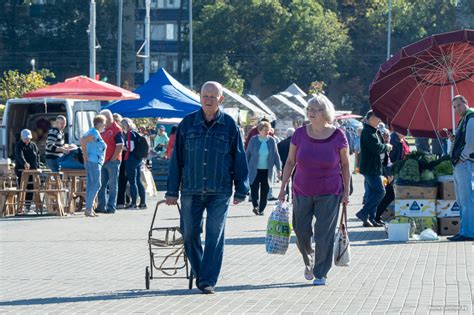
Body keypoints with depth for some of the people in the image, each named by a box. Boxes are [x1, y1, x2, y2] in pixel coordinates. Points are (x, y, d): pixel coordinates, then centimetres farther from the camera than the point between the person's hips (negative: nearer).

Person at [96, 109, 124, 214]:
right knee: (102, 185, 10)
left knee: (112, 185, -2)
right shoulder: (103, 130, 15)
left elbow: (120, 146, -15)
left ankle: (111, 207, 1)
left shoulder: (116, 129, -9)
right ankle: (101, 206, 16)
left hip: (112, 162, -8)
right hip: (103, 161, 8)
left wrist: (113, 159, -16)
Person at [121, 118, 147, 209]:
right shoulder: (135, 133, 14)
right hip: (139, 159, 9)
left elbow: (130, 148, -18)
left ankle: (133, 203, -4)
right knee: (138, 181, 12)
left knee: (132, 182, -5)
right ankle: (143, 202, 13)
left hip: (130, 160, -9)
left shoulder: (129, 134, -12)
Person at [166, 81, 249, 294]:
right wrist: (172, 191, 4)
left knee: (215, 236, -4)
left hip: (219, 192, -2)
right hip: (191, 191, 2)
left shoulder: (230, 125, 2)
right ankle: (199, 273, 25)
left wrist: (241, 190, 2)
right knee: (190, 234, 6)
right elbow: (176, 158, 7)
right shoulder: (188, 123, 4)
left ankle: (208, 280, 0)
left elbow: (239, 159, 6)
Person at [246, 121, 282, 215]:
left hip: (267, 171, 1)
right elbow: (248, 154, 6)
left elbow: (276, 155, 5)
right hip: (254, 170, -1)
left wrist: (279, 168, 0)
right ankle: (256, 206, -17)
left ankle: (261, 209, 14)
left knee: (265, 191, 4)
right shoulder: (253, 140, -2)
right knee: (254, 189, -14)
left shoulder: (271, 140, 0)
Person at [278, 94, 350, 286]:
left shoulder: (338, 136, -7)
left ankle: (320, 273, 7)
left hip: (329, 194, -2)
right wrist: (283, 187, 5)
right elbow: (290, 162, 6)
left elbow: (345, 164, 3)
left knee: (324, 235, -4)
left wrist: (346, 191, 0)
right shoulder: (300, 134, -3)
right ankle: (309, 261, 35)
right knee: (301, 232, 5)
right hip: (302, 192, 2)